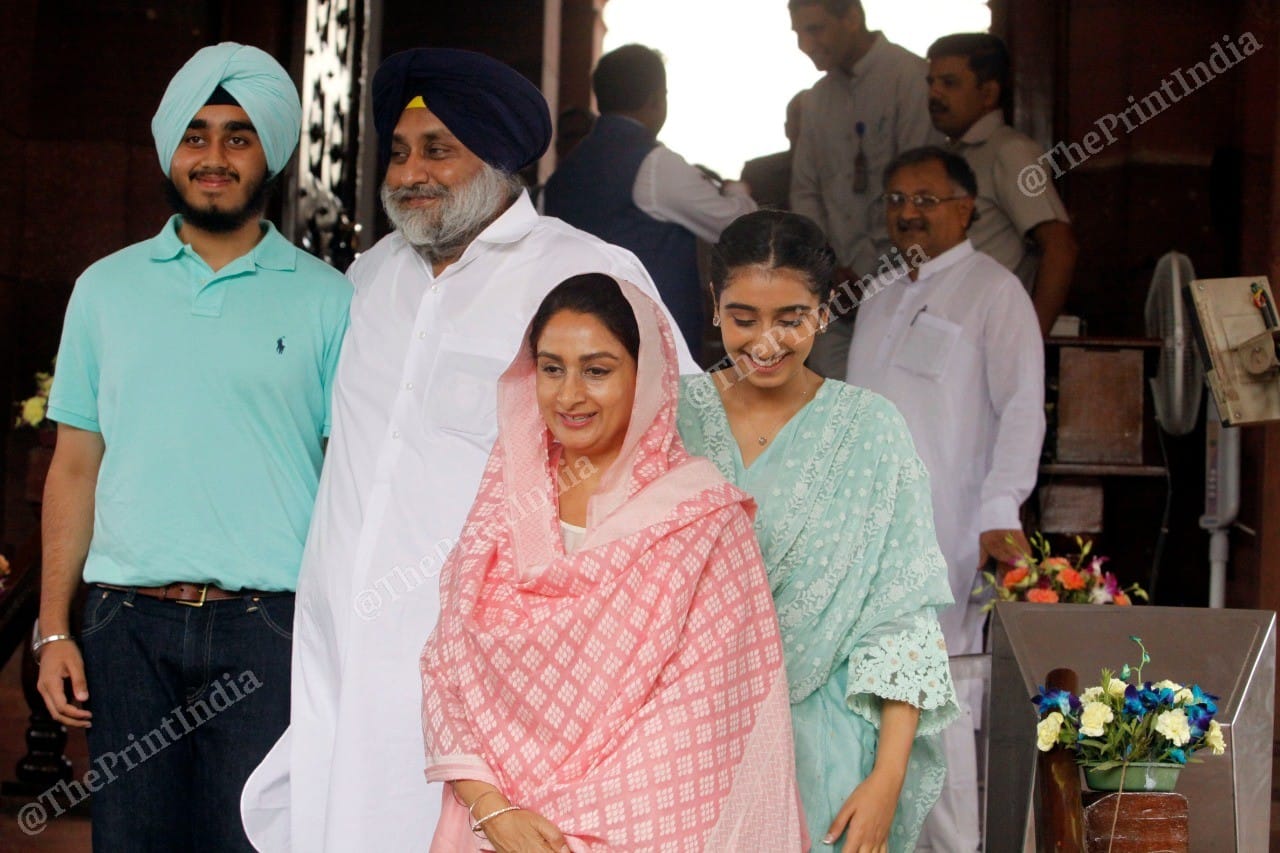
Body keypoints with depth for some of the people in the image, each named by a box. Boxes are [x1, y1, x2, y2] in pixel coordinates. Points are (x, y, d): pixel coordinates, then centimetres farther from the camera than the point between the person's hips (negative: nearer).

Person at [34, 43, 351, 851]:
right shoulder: (107, 288, 10)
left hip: (269, 627, -2)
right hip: (130, 624, 2)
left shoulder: (325, 300, 3)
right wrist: (54, 629, 6)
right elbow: (76, 467, 12)